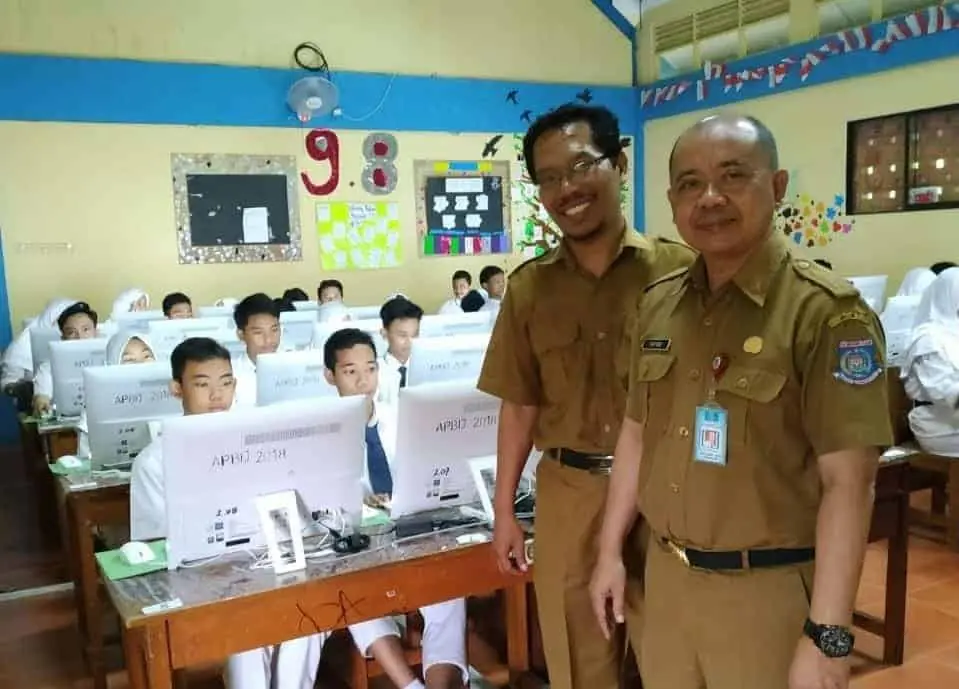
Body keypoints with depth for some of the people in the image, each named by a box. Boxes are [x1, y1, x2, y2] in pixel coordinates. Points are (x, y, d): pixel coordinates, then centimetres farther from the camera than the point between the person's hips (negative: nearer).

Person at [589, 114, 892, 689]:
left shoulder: (826, 312, -15)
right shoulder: (658, 303, 3)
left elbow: (848, 482, -17)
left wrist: (827, 636, -19)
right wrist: (611, 551, 11)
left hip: (771, 589, -5)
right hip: (665, 576, 5)